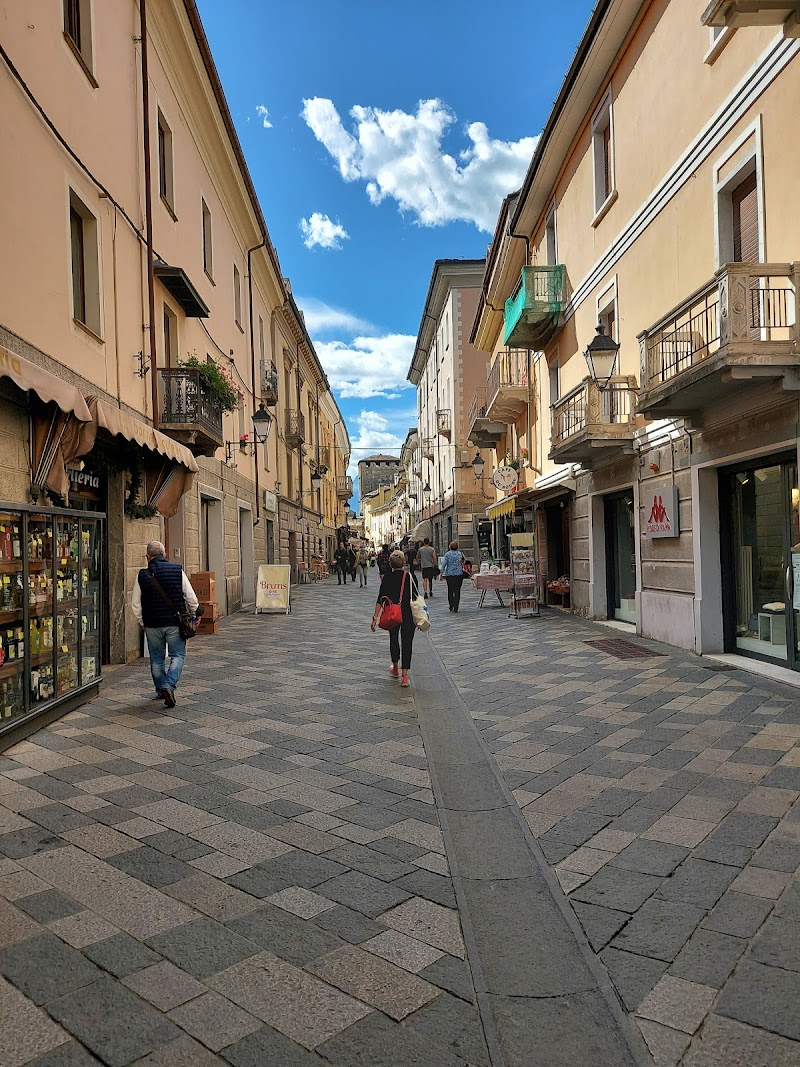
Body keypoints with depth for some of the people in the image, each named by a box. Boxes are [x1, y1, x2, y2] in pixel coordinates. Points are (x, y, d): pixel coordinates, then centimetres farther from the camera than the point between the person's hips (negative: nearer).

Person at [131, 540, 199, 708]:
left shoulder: (142, 575, -2)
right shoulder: (177, 570, -5)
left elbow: (135, 604, 2)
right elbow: (191, 598, -4)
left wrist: (142, 622, 15)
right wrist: (192, 615, 13)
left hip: (152, 624, 2)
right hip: (175, 622, -2)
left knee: (157, 659, 15)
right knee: (178, 655, 6)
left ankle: (160, 690, 25)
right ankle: (169, 686, -12)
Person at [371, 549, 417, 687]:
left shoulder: (387, 577, -3)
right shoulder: (410, 576, -5)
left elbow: (380, 599, -6)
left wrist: (375, 618, -5)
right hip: (408, 615, -2)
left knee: (393, 639, 22)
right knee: (406, 642, 2)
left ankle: (395, 669, 39)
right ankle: (404, 676, -6)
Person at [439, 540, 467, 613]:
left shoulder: (447, 554, -4)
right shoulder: (460, 554, 1)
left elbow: (443, 564, -9)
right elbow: (463, 563, 6)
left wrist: (442, 573, -4)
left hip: (449, 574, 0)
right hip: (459, 574, 1)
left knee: (450, 590, 14)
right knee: (457, 590, 2)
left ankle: (451, 605, 17)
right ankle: (456, 607, -4)